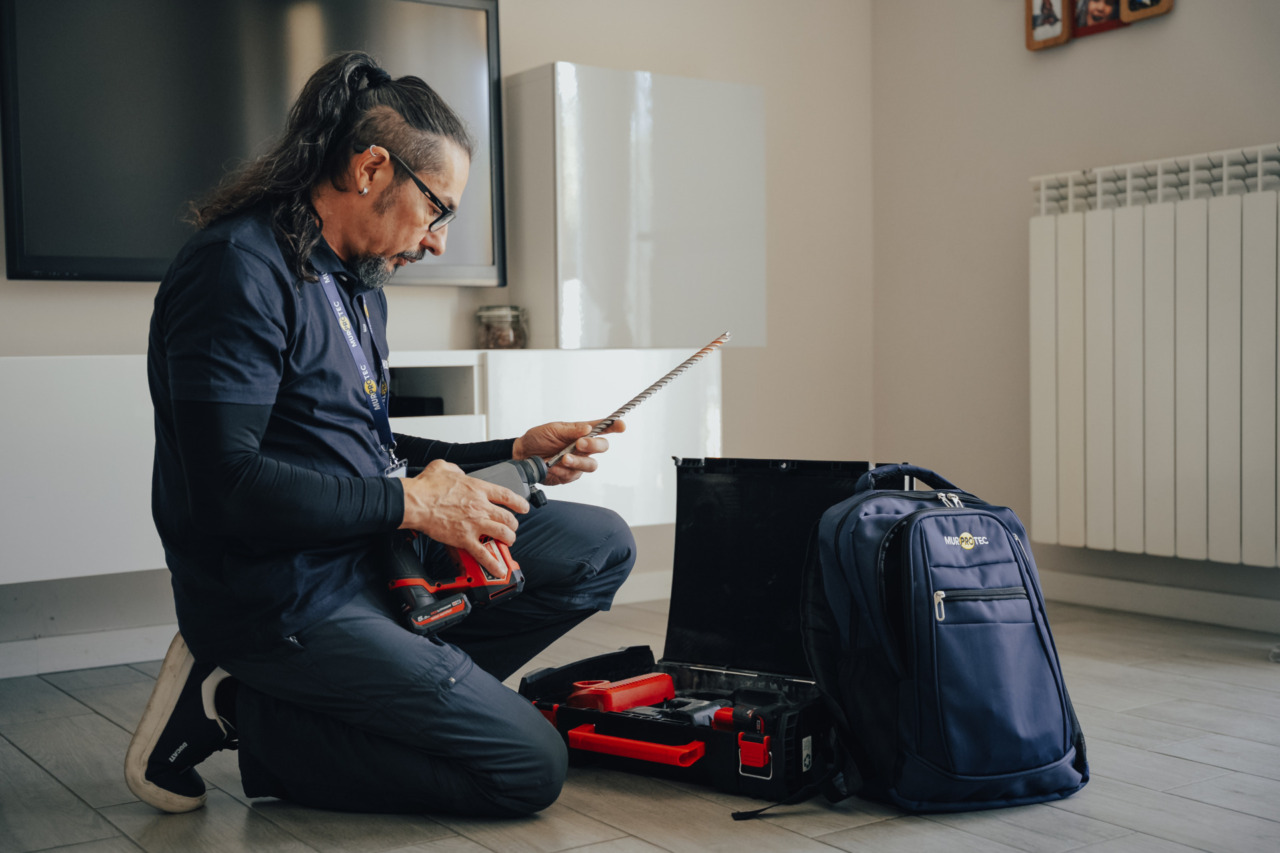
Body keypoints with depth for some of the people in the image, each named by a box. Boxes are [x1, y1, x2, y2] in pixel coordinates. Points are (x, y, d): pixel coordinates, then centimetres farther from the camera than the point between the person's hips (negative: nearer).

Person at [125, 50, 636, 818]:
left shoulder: (362, 287, 16)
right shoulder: (240, 270, -16)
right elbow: (223, 485, -25)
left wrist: (513, 454, 11)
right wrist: (411, 503, -18)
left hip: (374, 554, 10)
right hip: (283, 601, -9)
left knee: (601, 545, 2)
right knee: (529, 768, -11)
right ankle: (245, 714, -3)